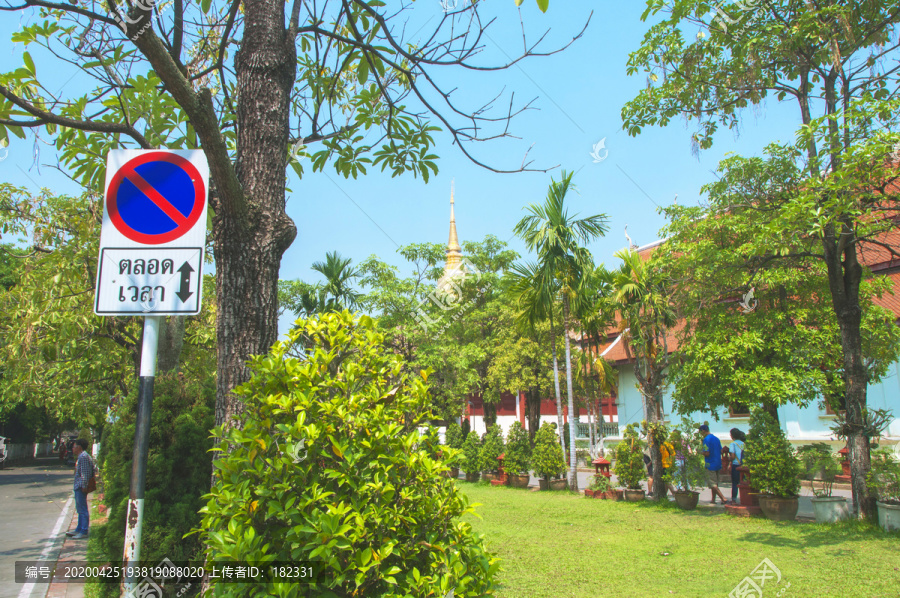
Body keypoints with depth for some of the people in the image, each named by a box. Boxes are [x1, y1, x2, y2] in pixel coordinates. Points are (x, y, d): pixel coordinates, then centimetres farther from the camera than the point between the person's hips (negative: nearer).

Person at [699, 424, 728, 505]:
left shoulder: (706, 439, -16)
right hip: (718, 464, 9)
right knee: (715, 483, 16)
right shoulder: (716, 438, 11)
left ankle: (724, 499, -14)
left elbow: (707, 453, -21)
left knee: (713, 484, -5)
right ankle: (713, 500, 22)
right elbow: (721, 451, 14)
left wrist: (701, 452, -3)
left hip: (710, 464, -9)